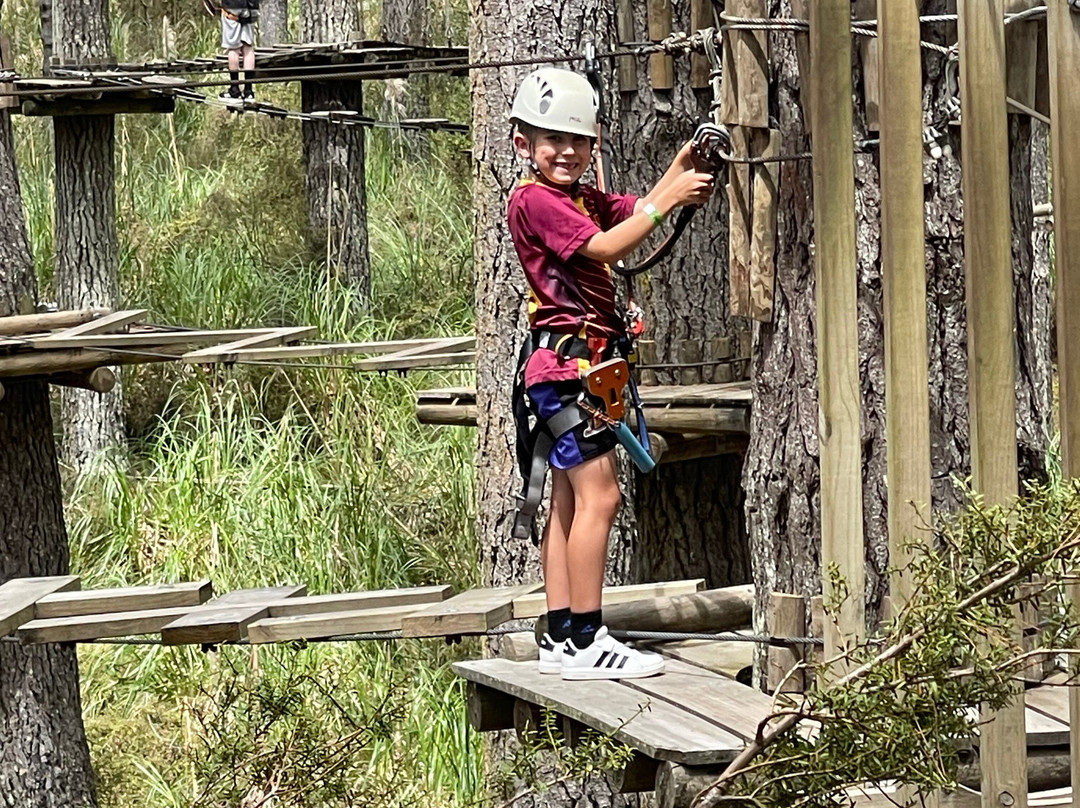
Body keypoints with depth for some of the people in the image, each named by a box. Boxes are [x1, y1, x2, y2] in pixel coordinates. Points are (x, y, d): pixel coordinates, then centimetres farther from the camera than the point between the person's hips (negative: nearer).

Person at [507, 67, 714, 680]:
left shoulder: (584, 200, 16)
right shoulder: (534, 200, -13)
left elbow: (634, 212, 7)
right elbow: (604, 247, -22)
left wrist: (680, 173, -9)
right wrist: (668, 199, -20)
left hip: (587, 362, 10)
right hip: (566, 359, -10)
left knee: (571, 501, 10)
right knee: (599, 495, -13)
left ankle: (561, 639, 12)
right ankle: (585, 640, -13)